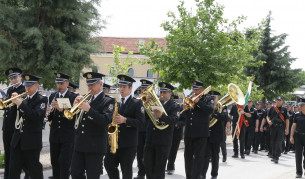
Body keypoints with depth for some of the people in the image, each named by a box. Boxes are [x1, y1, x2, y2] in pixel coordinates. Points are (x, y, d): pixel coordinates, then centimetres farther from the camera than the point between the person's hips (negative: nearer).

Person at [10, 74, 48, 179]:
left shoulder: (42, 100, -5)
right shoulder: (24, 98, 13)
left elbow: (36, 115, -22)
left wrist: (21, 104, -25)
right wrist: (15, 101, -4)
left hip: (31, 141, -6)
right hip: (17, 140, 6)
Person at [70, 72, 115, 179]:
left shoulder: (108, 101, -4)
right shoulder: (86, 98, 13)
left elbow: (106, 120, -19)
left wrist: (89, 109, -25)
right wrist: (76, 105, -9)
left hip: (95, 146, -6)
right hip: (80, 144, 6)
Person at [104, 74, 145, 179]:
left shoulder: (137, 103, -3)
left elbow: (140, 121, -13)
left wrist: (125, 120, -26)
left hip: (129, 143, -5)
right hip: (115, 141, 5)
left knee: (126, 169, 0)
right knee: (108, 163, 1)